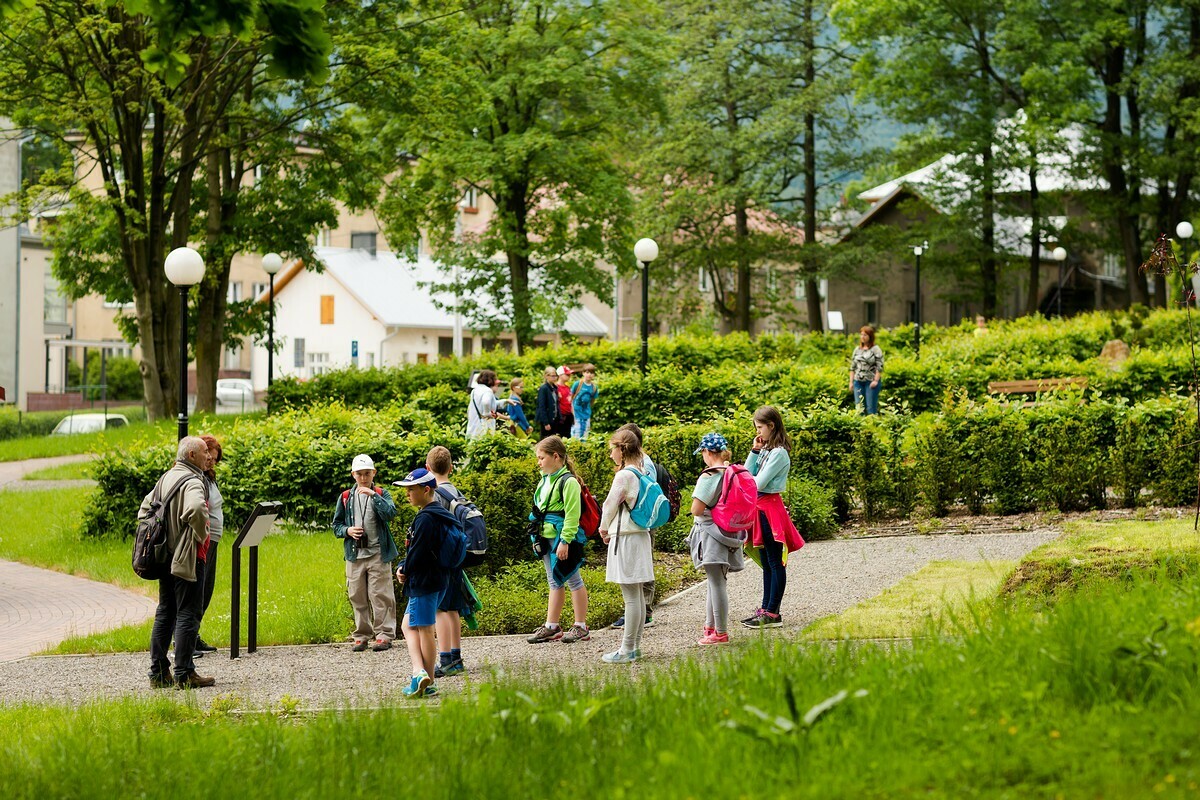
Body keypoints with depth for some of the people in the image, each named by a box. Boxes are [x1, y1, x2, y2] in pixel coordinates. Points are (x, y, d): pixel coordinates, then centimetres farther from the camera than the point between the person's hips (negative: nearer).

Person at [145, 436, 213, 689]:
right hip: (187, 558, -9)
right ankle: (184, 675, -3)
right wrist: (201, 535, -19)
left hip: (166, 556, 9)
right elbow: (195, 510, -36)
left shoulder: (166, 478, 13)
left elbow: (145, 508, 24)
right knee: (187, 615, -4)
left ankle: (158, 673, 15)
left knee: (165, 613, 13)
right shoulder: (192, 482, -16)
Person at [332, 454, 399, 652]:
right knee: (357, 597, 6)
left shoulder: (381, 494, 3)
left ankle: (384, 634, -1)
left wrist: (373, 495, -21)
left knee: (381, 595, -5)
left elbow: (390, 513, -15)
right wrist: (347, 530, -7)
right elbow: (336, 525, 14)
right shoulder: (346, 498, 11)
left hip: (378, 553, -3)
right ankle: (362, 635, 14)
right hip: (354, 554, 3)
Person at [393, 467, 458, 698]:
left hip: (425, 581, -10)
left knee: (424, 629, -4)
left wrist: (405, 570, -3)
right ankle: (420, 673, 5)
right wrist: (403, 567, 4)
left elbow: (418, 552, -21)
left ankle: (427, 684, 0)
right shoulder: (439, 515, 14)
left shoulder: (426, 518, -19)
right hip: (437, 579, 10)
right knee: (409, 625, 14)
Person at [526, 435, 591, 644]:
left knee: (573, 581, -1)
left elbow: (572, 515, -19)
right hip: (547, 539, 9)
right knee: (555, 583, 14)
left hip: (564, 540, -9)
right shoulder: (545, 480, 13)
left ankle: (581, 627, 6)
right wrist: (537, 537, 17)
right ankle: (552, 627, 19)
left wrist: (565, 541, -22)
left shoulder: (568, 481, -15)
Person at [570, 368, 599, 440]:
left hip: (586, 414, 4)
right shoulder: (577, 384, -9)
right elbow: (571, 398, -3)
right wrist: (572, 411, -7)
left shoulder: (594, 387, 1)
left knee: (585, 437, 8)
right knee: (577, 435, -6)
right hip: (576, 413, -4)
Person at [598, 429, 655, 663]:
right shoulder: (641, 474, 11)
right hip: (640, 536, 9)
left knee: (631, 597, -7)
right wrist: (610, 530, 16)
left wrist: (604, 529, 10)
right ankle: (635, 646, 17)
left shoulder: (624, 476, -15)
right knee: (637, 595, 12)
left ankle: (627, 649, -5)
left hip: (625, 538, -9)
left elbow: (610, 505, -8)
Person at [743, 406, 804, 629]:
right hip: (760, 508, 10)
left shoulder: (778, 453, -14)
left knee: (775, 563, -4)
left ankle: (772, 613, -3)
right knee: (766, 563, 14)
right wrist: (755, 451, 4)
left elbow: (759, 482, -19)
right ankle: (766, 609, 20)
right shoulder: (765, 450, 14)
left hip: (770, 508, -10)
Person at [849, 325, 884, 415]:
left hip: (871, 382, -5)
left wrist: (876, 380, -16)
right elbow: (852, 367, 16)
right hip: (858, 382, 5)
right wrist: (851, 381, 10)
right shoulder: (857, 349, 13)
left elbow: (880, 366, -8)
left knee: (871, 408, -4)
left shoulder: (875, 349, -3)